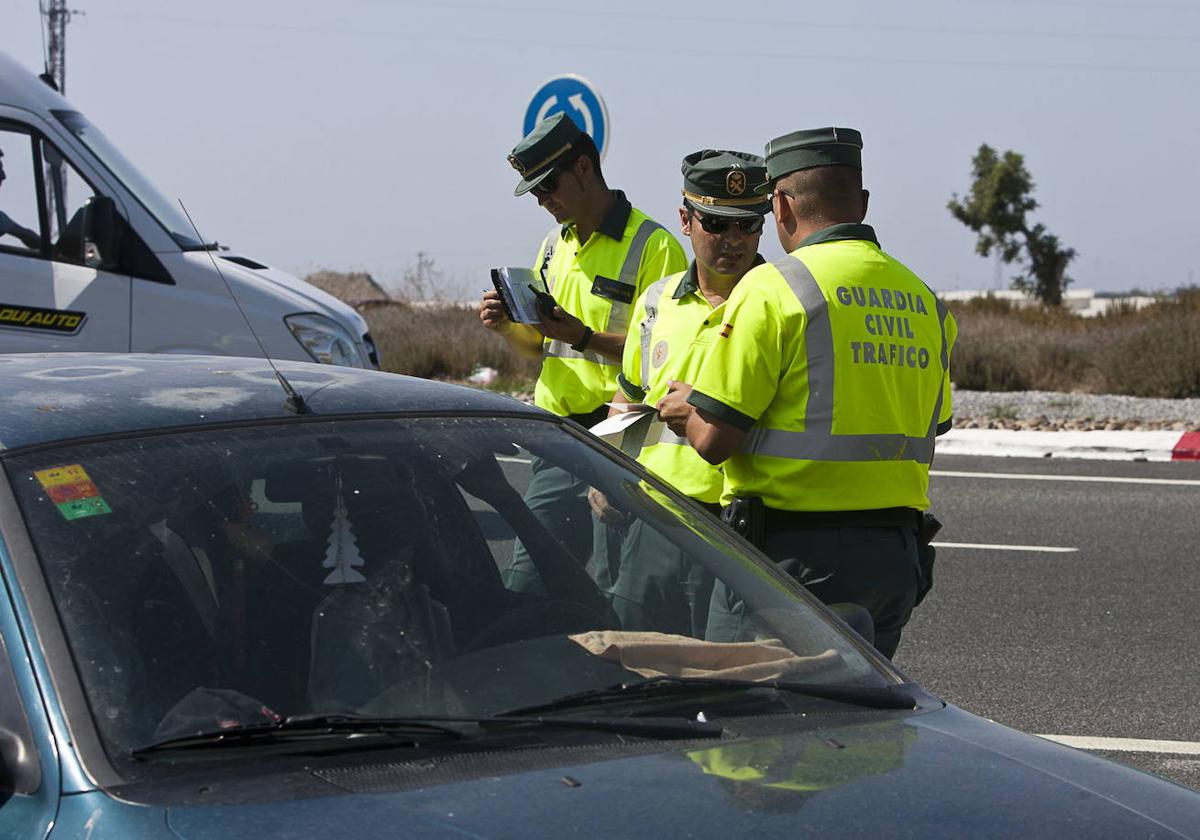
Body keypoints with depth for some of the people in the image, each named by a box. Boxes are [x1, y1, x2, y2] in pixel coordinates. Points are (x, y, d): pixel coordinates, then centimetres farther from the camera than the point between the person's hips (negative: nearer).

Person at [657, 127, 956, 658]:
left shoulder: (772, 288, -9)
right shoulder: (924, 301, 12)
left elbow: (715, 439, -13)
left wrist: (686, 410, 11)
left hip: (794, 552, -7)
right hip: (894, 555, 7)